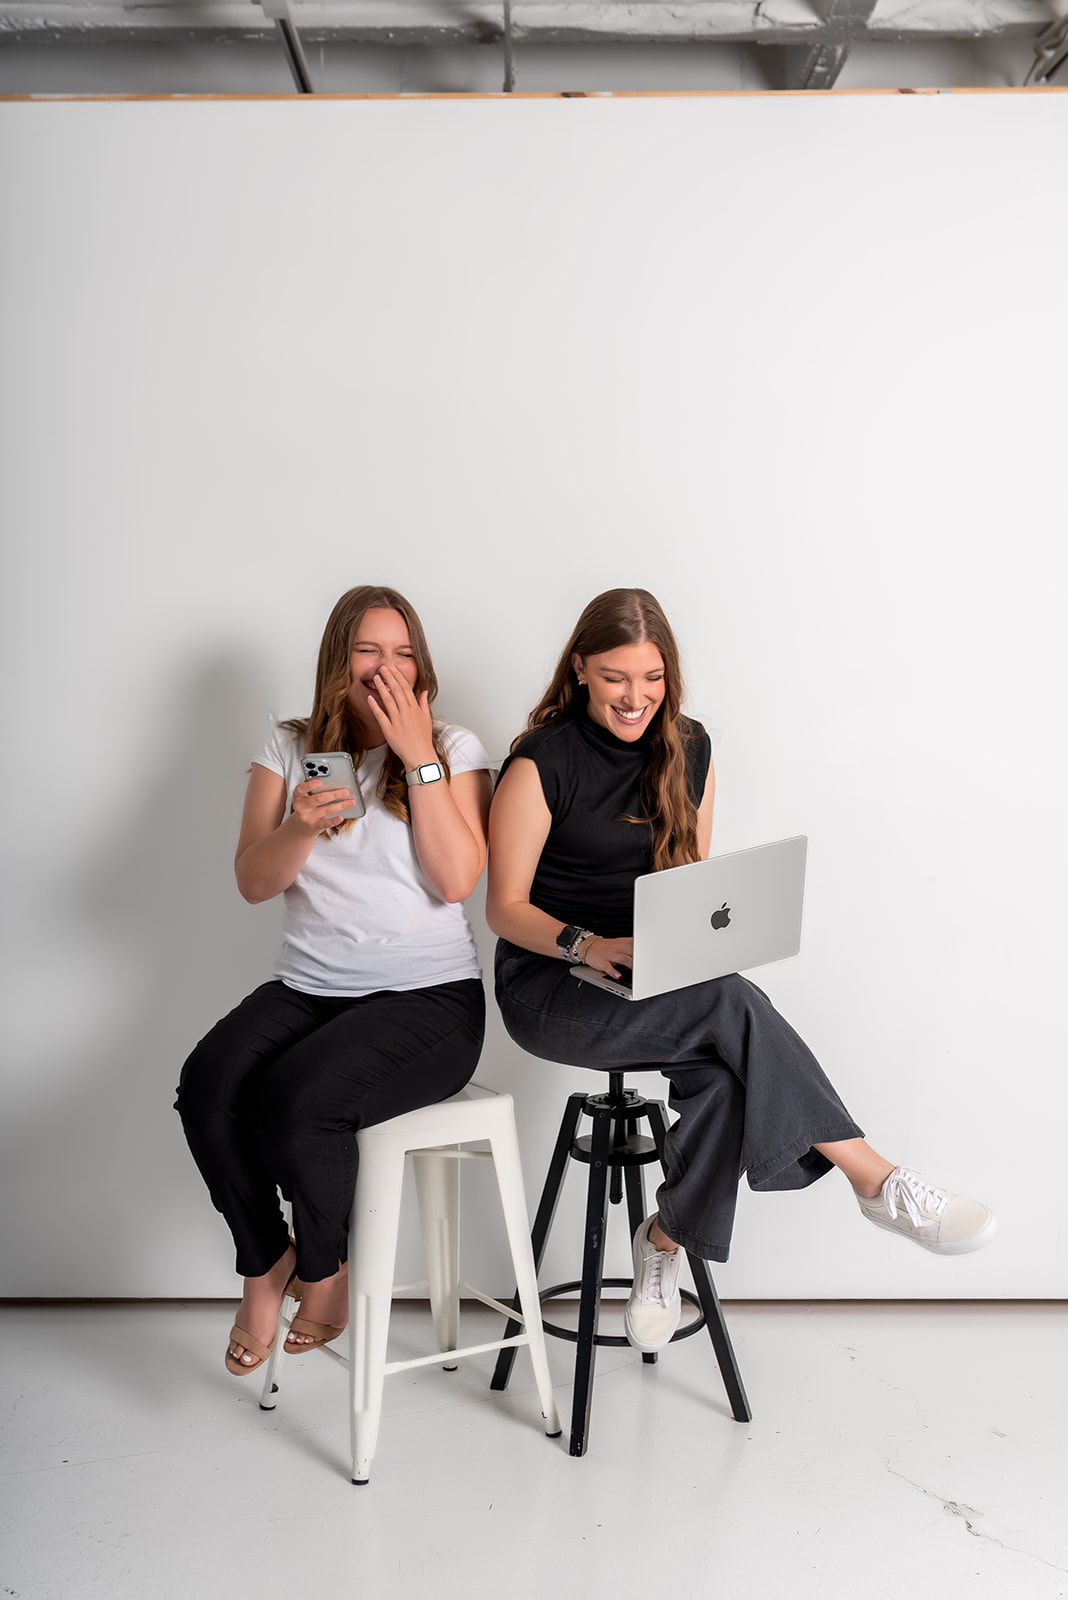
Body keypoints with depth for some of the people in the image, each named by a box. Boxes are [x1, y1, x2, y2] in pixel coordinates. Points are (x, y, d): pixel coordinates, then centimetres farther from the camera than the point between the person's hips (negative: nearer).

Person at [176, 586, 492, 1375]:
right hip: (308, 984, 4)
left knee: (294, 1099, -29)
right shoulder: (290, 748, 11)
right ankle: (266, 1258, 3)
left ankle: (323, 1268, 2)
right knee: (207, 1089, -25)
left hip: (428, 994, -3)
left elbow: (457, 879, -11)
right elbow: (253, 882, 5)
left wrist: (419, 757, -12)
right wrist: (301, 827, -16)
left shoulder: (454, 748, 3)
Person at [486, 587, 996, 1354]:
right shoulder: (541, 763, -9)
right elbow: (506, 907, -9)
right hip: (551, 987, -5)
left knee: (723, 1072, -29)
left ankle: (666, 1239, -8)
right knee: (735, 1005, -29)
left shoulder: (689, 750, 7)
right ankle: (877, 1181, -20)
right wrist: (588, 945, -26)